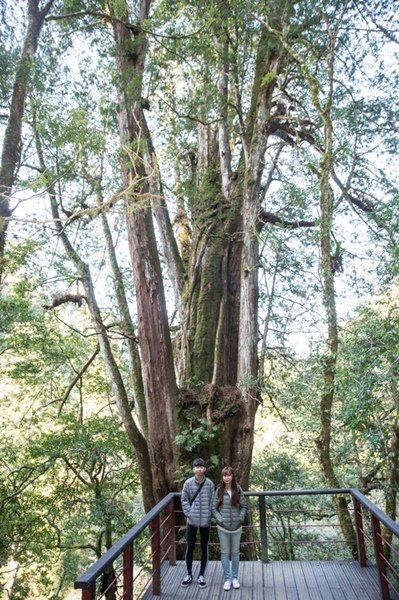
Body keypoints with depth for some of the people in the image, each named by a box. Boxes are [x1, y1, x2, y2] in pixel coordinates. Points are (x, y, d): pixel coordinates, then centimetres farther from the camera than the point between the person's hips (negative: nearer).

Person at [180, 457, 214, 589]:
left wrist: (209, 515, -7)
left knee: (204, 548, 10)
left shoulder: (209, 483, -6)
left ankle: (201, 575, 25)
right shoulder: (188, 483, -6)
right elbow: (184, 500, 0)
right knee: (190, 548, 10)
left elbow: (212, 501, -2)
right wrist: (188, 513, -8)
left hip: (206, 521, 0)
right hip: (192, 520, 0)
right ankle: (189, 574, 26)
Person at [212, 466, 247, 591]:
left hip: (236, 527, 1)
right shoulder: (218, 491, -8)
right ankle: (227, 579, 22)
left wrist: (240, 518, -9)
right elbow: (213, 508, -4)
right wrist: (220, 520, -13)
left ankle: (235, 577, 29)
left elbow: (244, 506, 1)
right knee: (225, 553, 9)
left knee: (235, 552, 14)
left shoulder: (238, 489, -6)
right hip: (223, 528, -1)